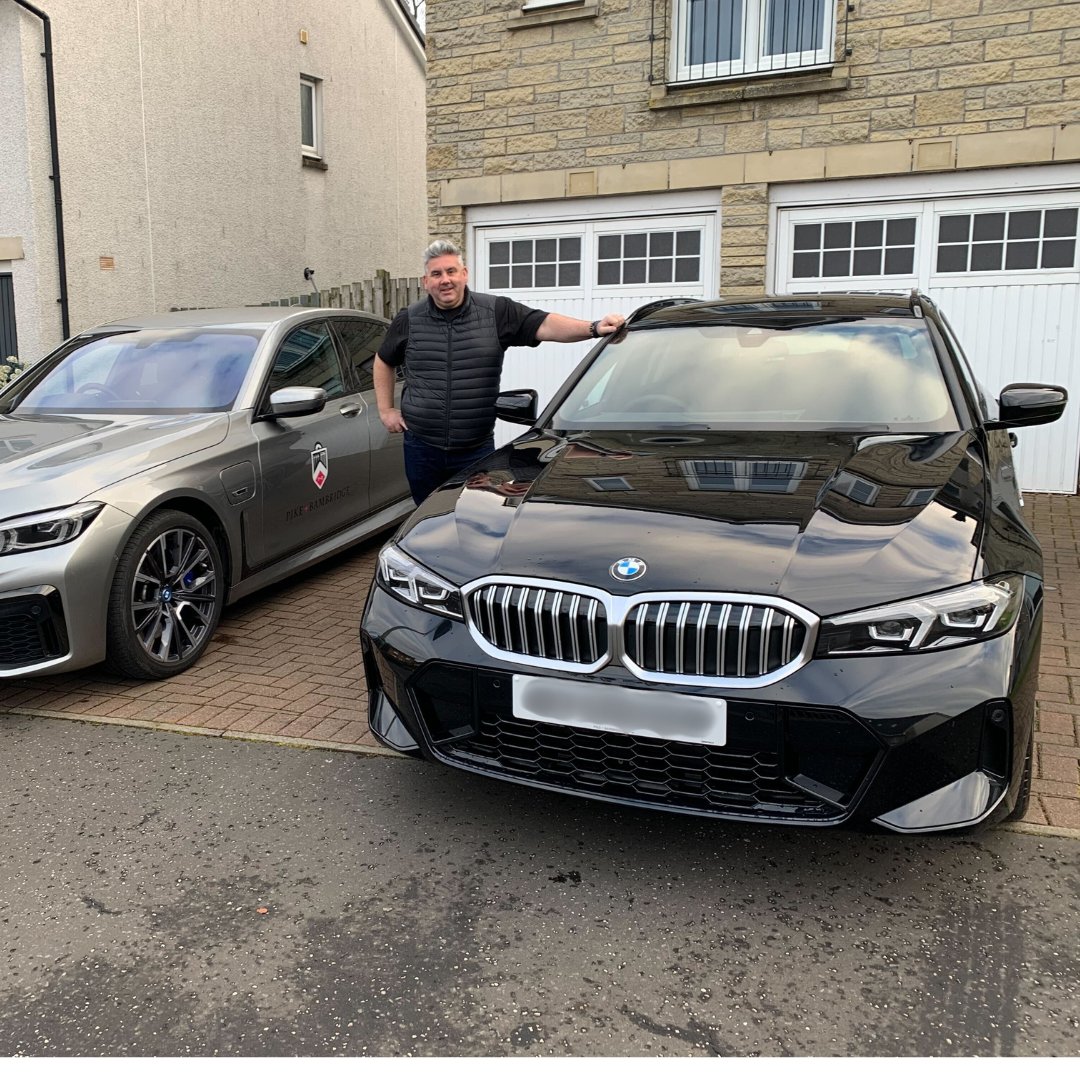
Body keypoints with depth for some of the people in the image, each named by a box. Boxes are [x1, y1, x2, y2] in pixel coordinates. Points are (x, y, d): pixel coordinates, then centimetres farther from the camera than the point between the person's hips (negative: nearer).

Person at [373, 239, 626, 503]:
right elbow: (383, 362, 17)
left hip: (476, 449, -1)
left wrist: (594, 328, -29)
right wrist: (385, 410, 10)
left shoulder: (497, 312, -3)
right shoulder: (409, 320, 2)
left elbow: (544, 325, -15)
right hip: (422, 449, 2)